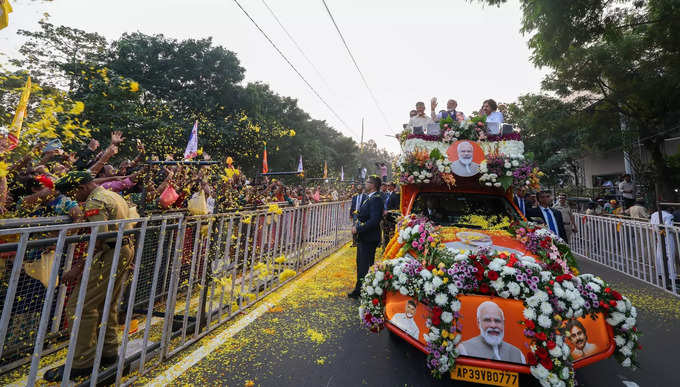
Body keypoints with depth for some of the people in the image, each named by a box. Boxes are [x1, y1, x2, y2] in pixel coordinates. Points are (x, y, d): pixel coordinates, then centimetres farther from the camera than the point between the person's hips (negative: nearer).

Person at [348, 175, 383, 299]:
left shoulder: (376, 199, -18)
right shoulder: (368, 198, 13)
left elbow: (374, 221, -26)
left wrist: (358, 229, -21)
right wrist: (356, 225, 7)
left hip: (369, 239, -10)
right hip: (363, 238, 10)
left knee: (366, 266, 1)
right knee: (360, 264, 20)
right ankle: (359, 290, 35)